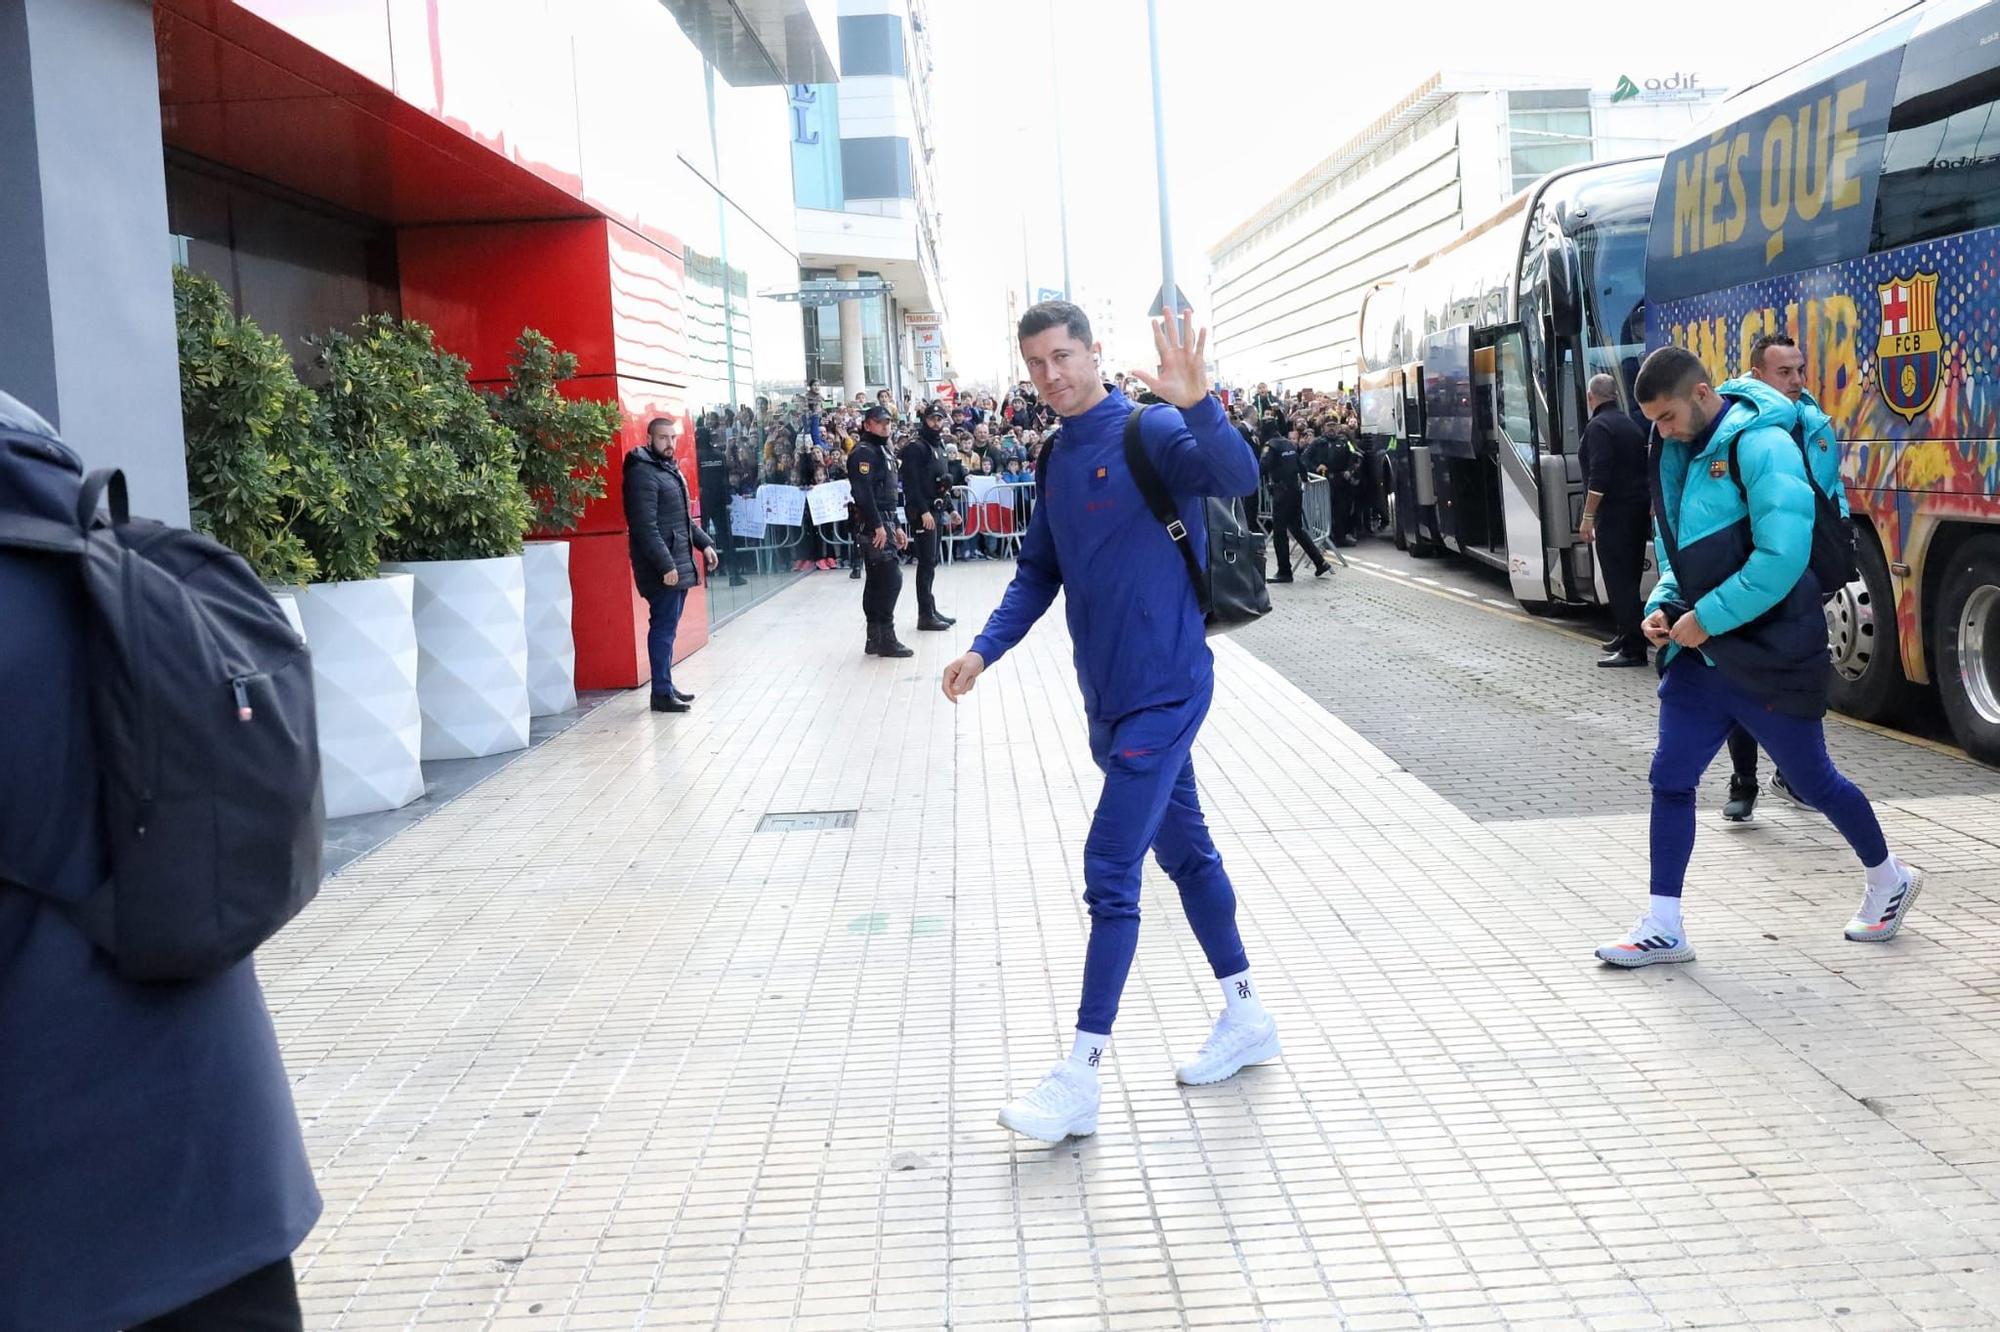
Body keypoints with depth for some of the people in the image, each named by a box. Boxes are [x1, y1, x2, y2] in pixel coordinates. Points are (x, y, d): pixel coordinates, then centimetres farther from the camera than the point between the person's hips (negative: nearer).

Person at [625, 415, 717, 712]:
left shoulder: (670, 469, 17)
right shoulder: (642, 474, -14)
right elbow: (645, 527, -21)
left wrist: (704, 542, 19)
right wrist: (665, 565, -24)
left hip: (679, 563, 9)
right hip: (662, 568, -9)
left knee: (668, 627, 13)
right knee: (664, 628, -7)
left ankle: (666, 685, 20)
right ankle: (662, 693, -4)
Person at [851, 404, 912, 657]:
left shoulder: (881, 451, 21)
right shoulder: (864, 452, -10)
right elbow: (864, 492, -21)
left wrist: (895, 527, 23)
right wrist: (878, 526, -24)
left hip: (884, 524, 10)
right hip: (872, 526, -10)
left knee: (877, 581, 10)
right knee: (891, 578, -12)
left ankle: (875, 639, 14)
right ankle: (886, 638, -10)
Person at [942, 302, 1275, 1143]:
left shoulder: (1150, 432, -13)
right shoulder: (1058, 457, 10)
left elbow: (1237, 476, -31)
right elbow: (1040, 571, 16)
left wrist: (1196, 405, -48)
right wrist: (986, 649, 5)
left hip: (1162, 689, -8)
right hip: (1111, 694, 8)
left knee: (1110, 873, -9)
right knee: (1184, 850, 18)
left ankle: (1079, 1081, -3)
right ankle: (1245, 1019, 33)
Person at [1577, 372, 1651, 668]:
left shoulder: (1598, 426, -11)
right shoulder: (1631, 425, 16)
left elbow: (1599, 476, -20)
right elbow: (1643, 469, 19)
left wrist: (1588, 516, -17)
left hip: (1613, 513, -9)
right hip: (1639, 510, 9)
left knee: (1619, 580, -8)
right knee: (1629, 578, 17)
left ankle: (1633, 649, -10)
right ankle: (1627, 635, 26)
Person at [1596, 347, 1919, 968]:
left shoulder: (1760, 444, -18)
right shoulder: (1681, 452, 8)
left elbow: (1782, 557, -26)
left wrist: (1707, 618, -21)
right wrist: (1664, 605, 3)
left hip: (1770, 654, -7)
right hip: (1701, 653, 7)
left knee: (1813, 781, 9)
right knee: (1670, 780, 1)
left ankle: (1889, 882, 34)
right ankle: (1663, 927, 8)